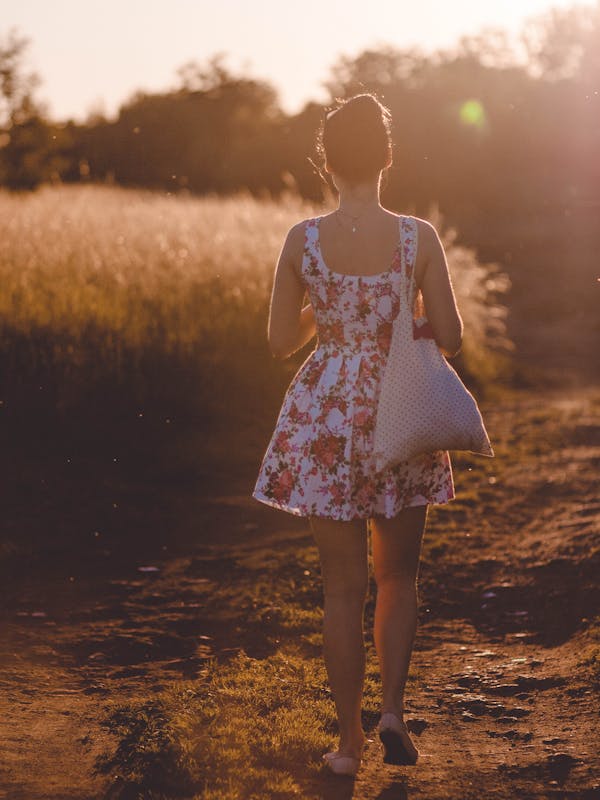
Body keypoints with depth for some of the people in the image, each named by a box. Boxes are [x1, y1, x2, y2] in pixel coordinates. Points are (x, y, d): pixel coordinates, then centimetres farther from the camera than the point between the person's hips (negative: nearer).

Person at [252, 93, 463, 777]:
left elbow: (279, 342, 0)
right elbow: (450, 338, -6)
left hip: (325, 420, 0)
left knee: (342, 585, 9)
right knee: (398, 577, 18)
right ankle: (393, 711, 4)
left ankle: (350, 740, 13)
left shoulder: (302, 239, -7)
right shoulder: (419, 238, -8)